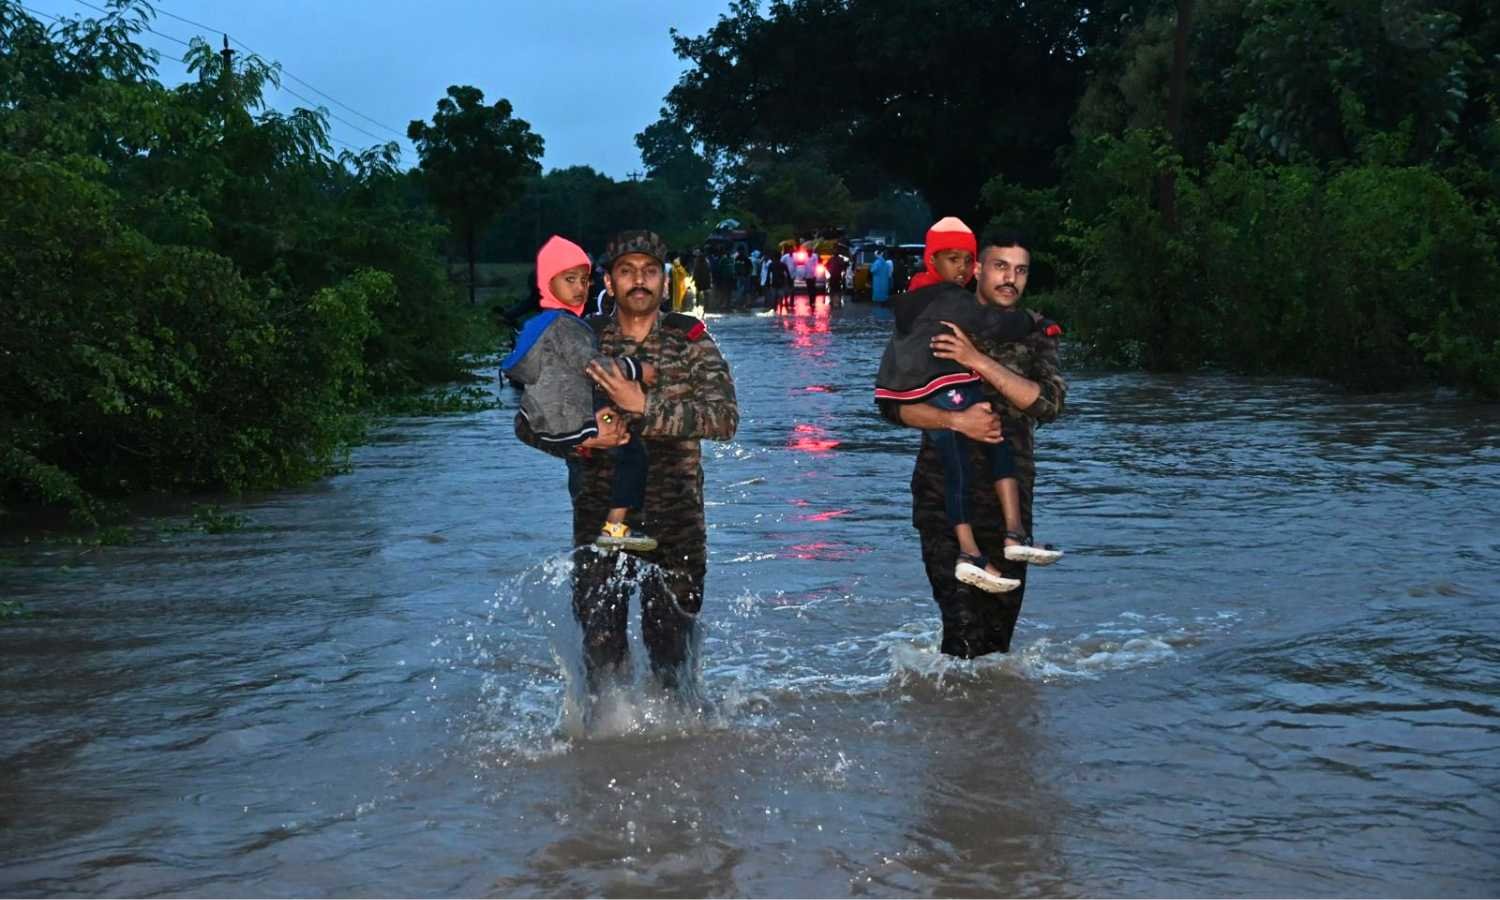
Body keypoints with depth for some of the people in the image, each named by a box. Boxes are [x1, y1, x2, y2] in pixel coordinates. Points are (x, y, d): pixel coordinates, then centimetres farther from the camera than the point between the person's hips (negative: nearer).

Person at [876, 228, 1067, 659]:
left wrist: (979, 361, -20)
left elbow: (1049, 403, -11)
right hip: (944, 494, -3)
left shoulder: (1035, 334, 6)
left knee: (1001, 618, 10)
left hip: (1009, 496, 3)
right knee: (964, 624, -12)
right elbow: (891, 402, -4)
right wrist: (955, 420, -19)